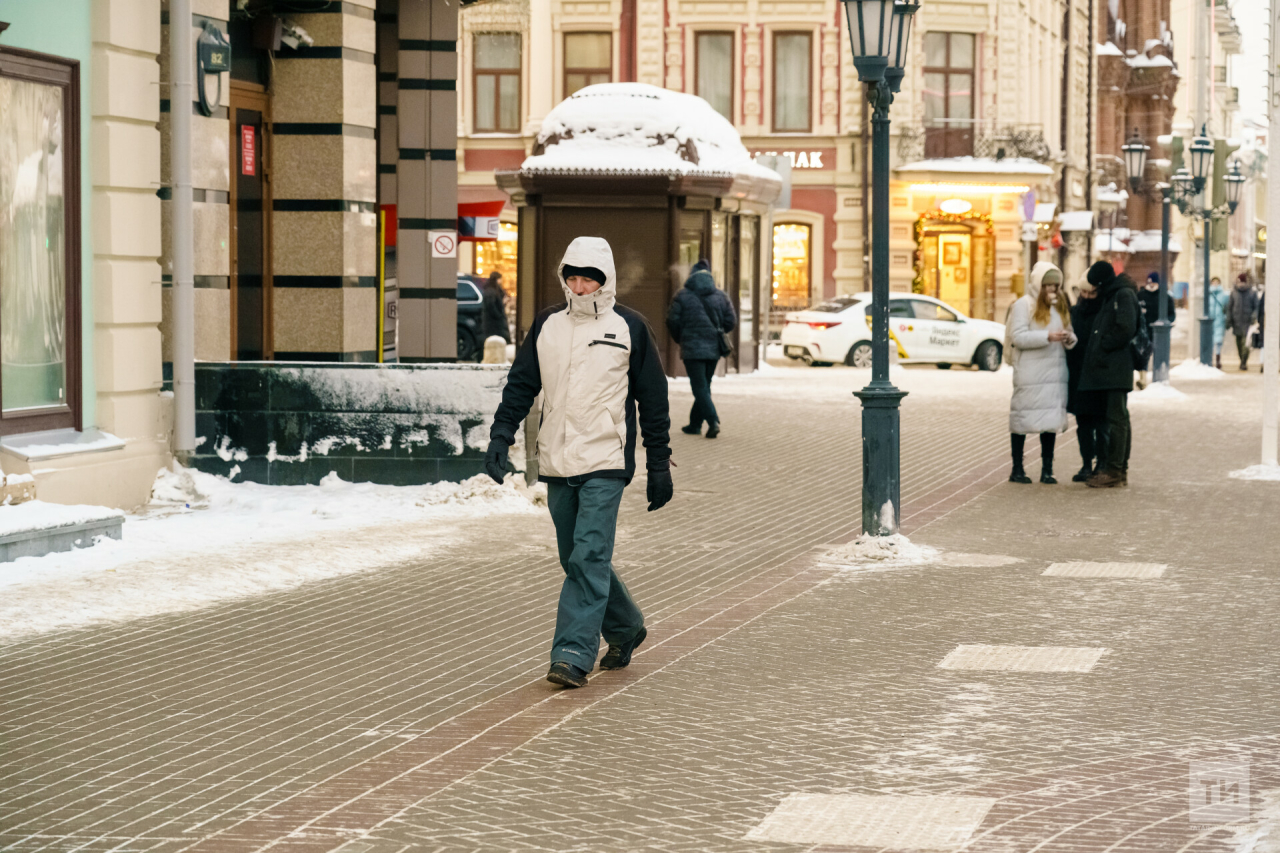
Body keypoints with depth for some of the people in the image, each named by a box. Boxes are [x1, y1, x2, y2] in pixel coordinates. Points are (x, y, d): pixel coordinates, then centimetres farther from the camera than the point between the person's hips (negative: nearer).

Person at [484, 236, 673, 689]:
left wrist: (659, 467, 2)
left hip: (605, 464, -5)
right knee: (576, 560, 13)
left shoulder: (628, 327, 0)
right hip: (556, 464, 5)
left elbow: (653, 400, 3)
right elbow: (521, 384, 12)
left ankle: (573, 655, -15)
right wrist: (501, 435, -3)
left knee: (589, 558, -14)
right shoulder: (547, 325, 10)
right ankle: (626, 628, 33)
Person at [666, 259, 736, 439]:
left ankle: (713, 420, -23)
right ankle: (695, 424, 22)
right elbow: (731, 321, 4)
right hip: (714, 349, 4)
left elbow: (672, 321, -5)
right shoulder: (720, 296, 5)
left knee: (699, 387, -5)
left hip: (692, 348, -4)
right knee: (704, 386, 16)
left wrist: (680, 339, 12)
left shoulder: (682, 295, -5)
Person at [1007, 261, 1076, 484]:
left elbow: (1071, 335, 19)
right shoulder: (1024, 305, -3)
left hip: (1055, 372, 6)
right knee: (1022, 417, -3)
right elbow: (1018, 336, -13)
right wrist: (1048, 337, -22)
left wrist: (1069, 339, -5)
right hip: (1030, 372, -5)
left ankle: (1047, 470, 8)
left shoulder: (1060, 306, 17)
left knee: (1052, 420, 4)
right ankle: (1017, 469, 5)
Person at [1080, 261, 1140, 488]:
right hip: (1107, 368, 10)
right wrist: (1095, 348, 9)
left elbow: (1125, 329, -20)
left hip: (1117, 367, -10)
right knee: (1118, 418, 12)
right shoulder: (1109, 297, 20)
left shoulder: (1124, 295, -10)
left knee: (1116, 418, -10)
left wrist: (1102, 347, -12)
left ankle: (1113, 471, -11)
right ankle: (1120, 470, 16)